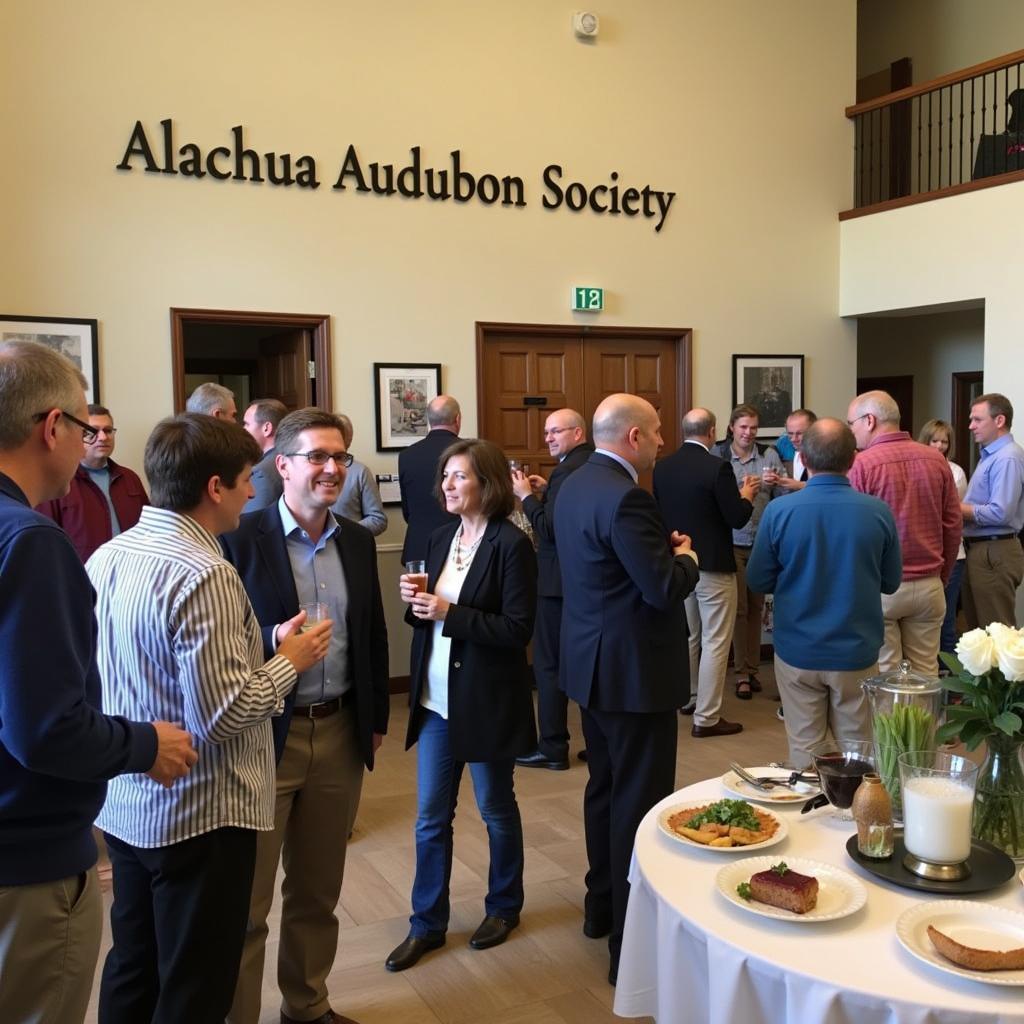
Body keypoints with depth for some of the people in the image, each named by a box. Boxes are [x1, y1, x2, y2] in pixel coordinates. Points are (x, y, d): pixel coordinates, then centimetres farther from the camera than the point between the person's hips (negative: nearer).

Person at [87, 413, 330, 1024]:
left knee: (133, 972, 22)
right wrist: (290, 659, -10)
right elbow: (224, 715, -26)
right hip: (198, 816, -8)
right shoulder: (204, 575, -25)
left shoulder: (108, 557, 2)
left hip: (125, 806, 8)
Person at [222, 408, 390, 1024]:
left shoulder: (358, 541, 7)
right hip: (263, 737, -5)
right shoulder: (241, 538, -10)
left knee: (319, 891, 19)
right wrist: (273, 643, -22)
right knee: (246, 899, 7)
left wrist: (377, 718, 14)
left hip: (341, 733, 5)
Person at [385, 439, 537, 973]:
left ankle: (504, 907, 35)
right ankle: (427, 923, 25)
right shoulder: (441, 537, 6)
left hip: (487, 701, -6)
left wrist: (449, 613, -23)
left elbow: (517, 629, -18)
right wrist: (416, 601, -8)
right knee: (430, 816, 11)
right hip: (436, 698, 6)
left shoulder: (511, 544, -15)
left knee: (496, 809, 14)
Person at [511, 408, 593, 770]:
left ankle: (553, 748, 8)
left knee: (549, 663, 1)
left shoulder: (568, 470, -19)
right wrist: (546, 491, 9)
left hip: (559, 581, -9)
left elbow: (549, 529, -22)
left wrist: (526, 495, -11)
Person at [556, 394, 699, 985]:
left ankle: (603, 904, 36)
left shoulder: (576, 484, 7)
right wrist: (685, 558, -5)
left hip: (594, 664, 10)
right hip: (634, 670, -10)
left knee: (606, 788, 21)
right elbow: (665, 589, -24)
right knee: (639, 802, -1)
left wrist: (663, 550, 6)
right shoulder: (625, 497, -24)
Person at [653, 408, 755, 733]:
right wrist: (746, 495, 3)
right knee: (715, 643, 1)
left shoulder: (662, 467, 1)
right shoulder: (717, 467, -18)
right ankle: (706, 718, 4)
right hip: (713, 565, -7)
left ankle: (687, 697, 35)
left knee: (686, 637, 22)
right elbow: (737, 519, -16)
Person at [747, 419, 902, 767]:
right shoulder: (878, 511, -10)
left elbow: (758, 581, -2)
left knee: (804, 749, 12)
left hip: (798, 651, 0)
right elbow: (891, 582, 3)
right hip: (857, 652, 1)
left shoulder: (779, 511, -13)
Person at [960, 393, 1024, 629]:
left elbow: (999, 513, -25)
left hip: (994, 553, -10)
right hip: (980, 550, 10)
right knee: (977, 629, 16)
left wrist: (955, 507, -14)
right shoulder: (989, 455, 15)